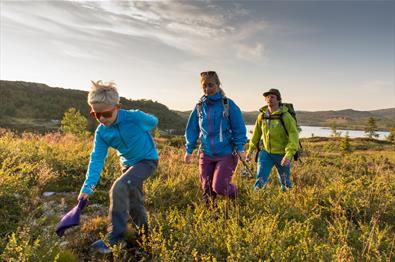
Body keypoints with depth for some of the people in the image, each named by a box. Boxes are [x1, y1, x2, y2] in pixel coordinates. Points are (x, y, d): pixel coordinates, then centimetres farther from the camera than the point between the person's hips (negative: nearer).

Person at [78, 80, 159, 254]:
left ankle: (116, 239, -14)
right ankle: (145, 236, 39)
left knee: (119, 188, -26)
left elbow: (153, 122, -5)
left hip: (147, 160, -6)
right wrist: (87, 187, -26)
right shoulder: (101, 132, -12)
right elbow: (97, 159, -16)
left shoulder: (135, 117, -26)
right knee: (134, 204, 14)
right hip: (127, 163, 6)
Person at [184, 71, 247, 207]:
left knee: (219, 187, -9)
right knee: (207, 189, 9)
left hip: (226, 154, -4)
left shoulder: (228, 104, -6)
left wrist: (240, 148, -11)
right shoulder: (199, 106, 4)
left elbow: (239, 127, -4)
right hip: (206, 155, 4)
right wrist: (189, 150, 9)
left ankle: (235, 194, 25)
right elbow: (192, 129, 11)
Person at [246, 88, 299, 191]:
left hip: (282, 154, -2)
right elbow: (257, 133, 12)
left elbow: (294, 136, -20)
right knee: (260, 179, -12)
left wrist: (289, 154, -31)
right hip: (265, 152, 3)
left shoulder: (285, 116, -15)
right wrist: (250, 149, 15)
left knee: (285, 182, 16)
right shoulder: (262, 116, 0)